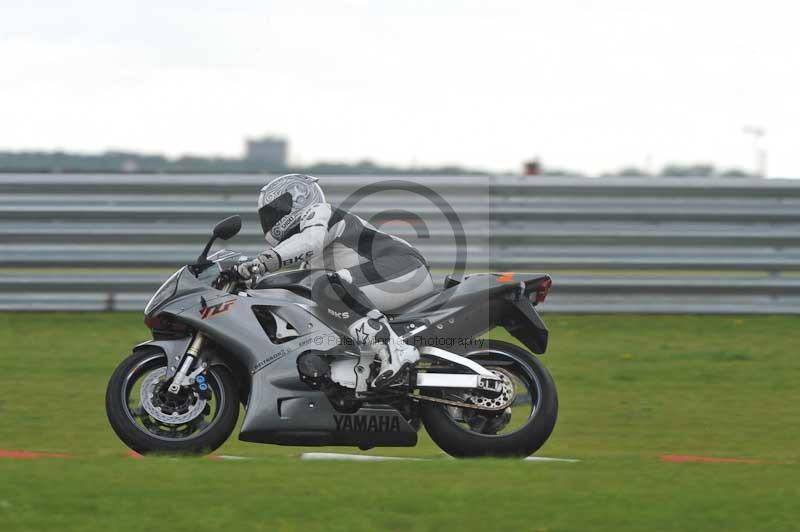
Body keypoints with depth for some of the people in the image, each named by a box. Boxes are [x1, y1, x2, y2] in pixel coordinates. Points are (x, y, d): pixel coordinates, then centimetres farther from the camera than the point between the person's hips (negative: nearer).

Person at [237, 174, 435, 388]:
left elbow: (312, 239, -26)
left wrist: (264, 260, -40)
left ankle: (393, 350, -40)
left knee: (327, 287, -30)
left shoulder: (318, 212, -3)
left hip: (404, 269, -11)